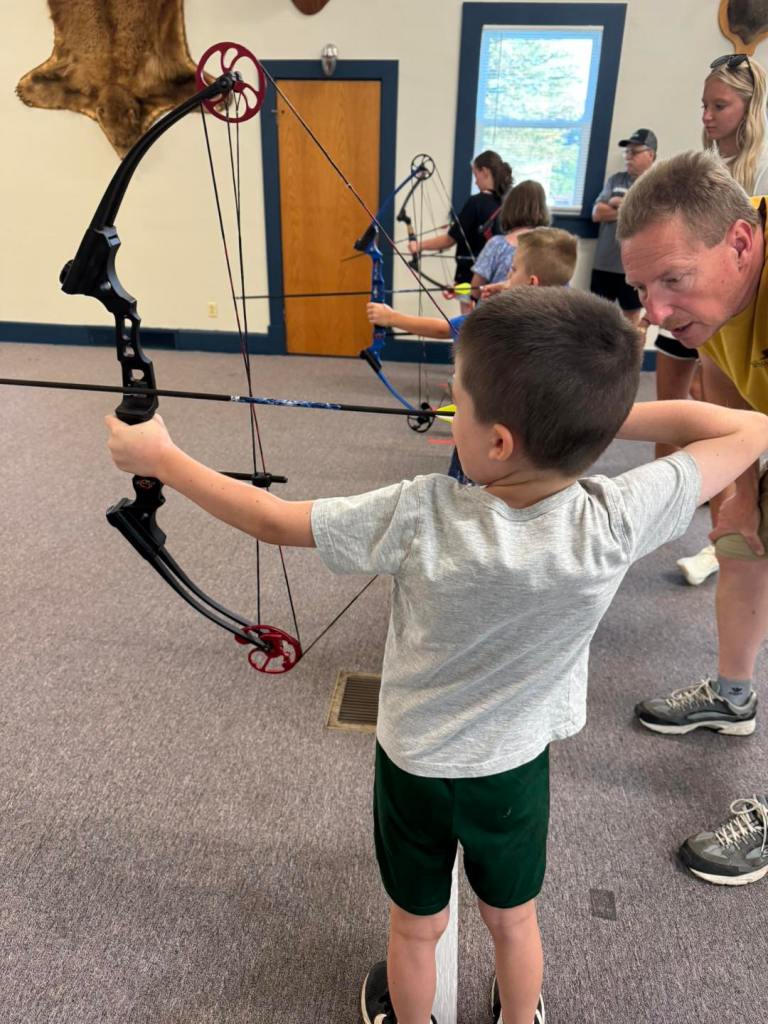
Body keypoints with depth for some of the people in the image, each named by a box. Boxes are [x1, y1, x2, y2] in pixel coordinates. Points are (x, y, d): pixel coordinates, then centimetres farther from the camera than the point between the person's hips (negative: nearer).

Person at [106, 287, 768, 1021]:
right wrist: (607, 414, -14)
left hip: (414, 764, -1)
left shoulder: (419, 519, -34)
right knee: (513, 922, 30)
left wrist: (158, 457, -7)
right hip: (515, 768, 1)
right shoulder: (617, 523, -29)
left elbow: (272, 521, -21)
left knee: (416, 928, 27)